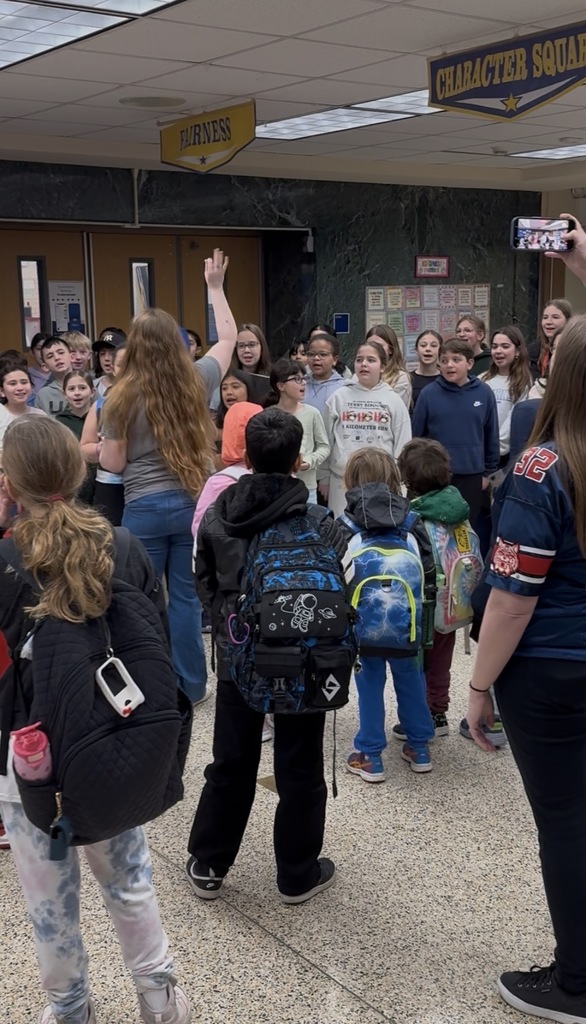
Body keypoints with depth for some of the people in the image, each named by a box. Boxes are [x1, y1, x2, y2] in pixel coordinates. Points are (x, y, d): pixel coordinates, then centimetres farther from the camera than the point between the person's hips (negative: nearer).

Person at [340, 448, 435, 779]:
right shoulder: (411, 521, 1)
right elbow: (429, 569, 3)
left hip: (365, 618, -2)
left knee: (370, 683, 9)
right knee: (410, 679, 17)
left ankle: (371, 756, 15)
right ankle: (419, 747, 29)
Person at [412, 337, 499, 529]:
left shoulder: (484, 393, -4)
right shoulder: (429, 394, -7)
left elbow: (491, 435, 5)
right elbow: (416, 435, 1)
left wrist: (489, 471, 7)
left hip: (471, 476, 1)